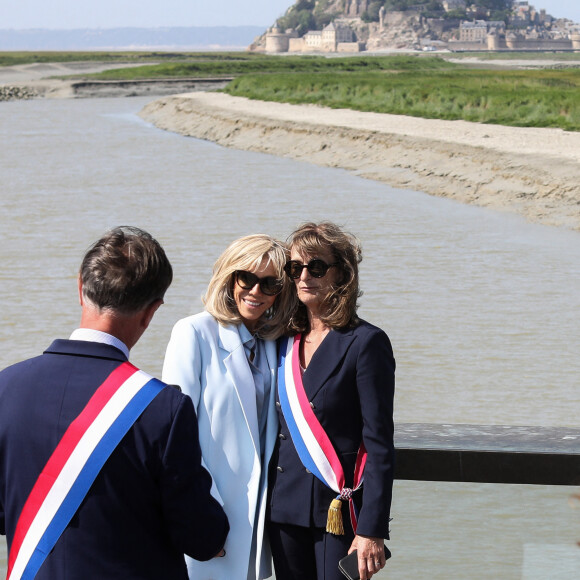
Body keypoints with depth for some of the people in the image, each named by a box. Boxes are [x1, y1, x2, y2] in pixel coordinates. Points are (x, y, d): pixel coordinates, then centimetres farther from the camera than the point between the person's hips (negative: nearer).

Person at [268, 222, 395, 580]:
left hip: (339, 512, -5)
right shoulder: (286, 344, 11)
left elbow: (379, 447, -10)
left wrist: (371, 531, -16)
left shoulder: (365, 343, -6)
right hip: (285, 508, 5)